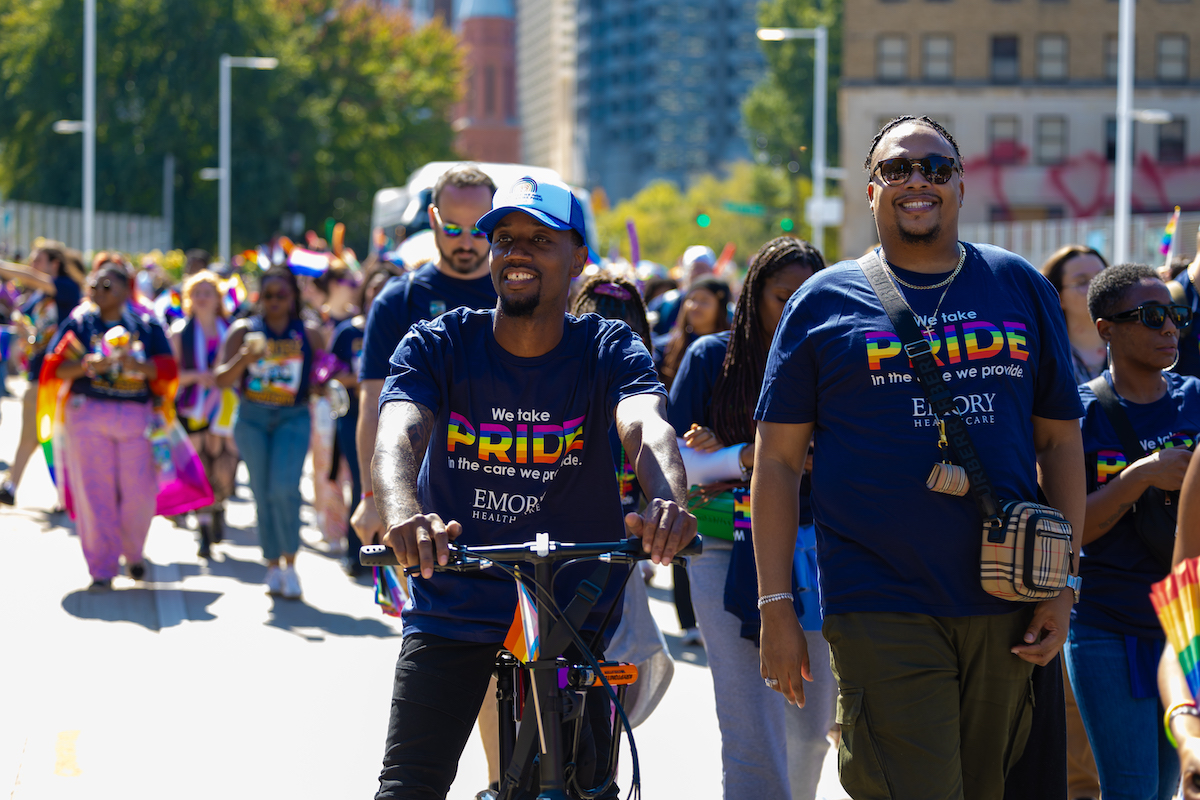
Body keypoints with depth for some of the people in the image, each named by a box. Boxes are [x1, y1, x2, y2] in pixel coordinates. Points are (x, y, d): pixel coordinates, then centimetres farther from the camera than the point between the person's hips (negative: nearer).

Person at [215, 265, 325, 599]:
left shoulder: (309, 335, 3)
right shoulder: (244, 330, 0)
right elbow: (221, 380, -8)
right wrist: (245, 357, -23)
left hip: (293, 418, -1)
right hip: (252, 418, 1)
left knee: (284, 487, -19)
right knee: (263, 494, 3)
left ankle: (290, 562, -5)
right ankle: (273, 566, 16)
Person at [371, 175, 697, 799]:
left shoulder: (610, 351, -5)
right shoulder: (436, 346, -6)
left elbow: (648, 428, -25)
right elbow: (397, 437, -23)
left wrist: (667, 501, -49)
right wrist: (403, 514, -47)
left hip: (574, 610, 0)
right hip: (449, 611, 0)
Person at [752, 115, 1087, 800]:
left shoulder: (1021, 289, 11)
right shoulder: (826, 302, 4)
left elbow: (1060, 441, 12)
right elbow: (778, 460, 3)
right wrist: (776, 608, -3)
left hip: (1005, 612, 3)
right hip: (883, 611, -3)